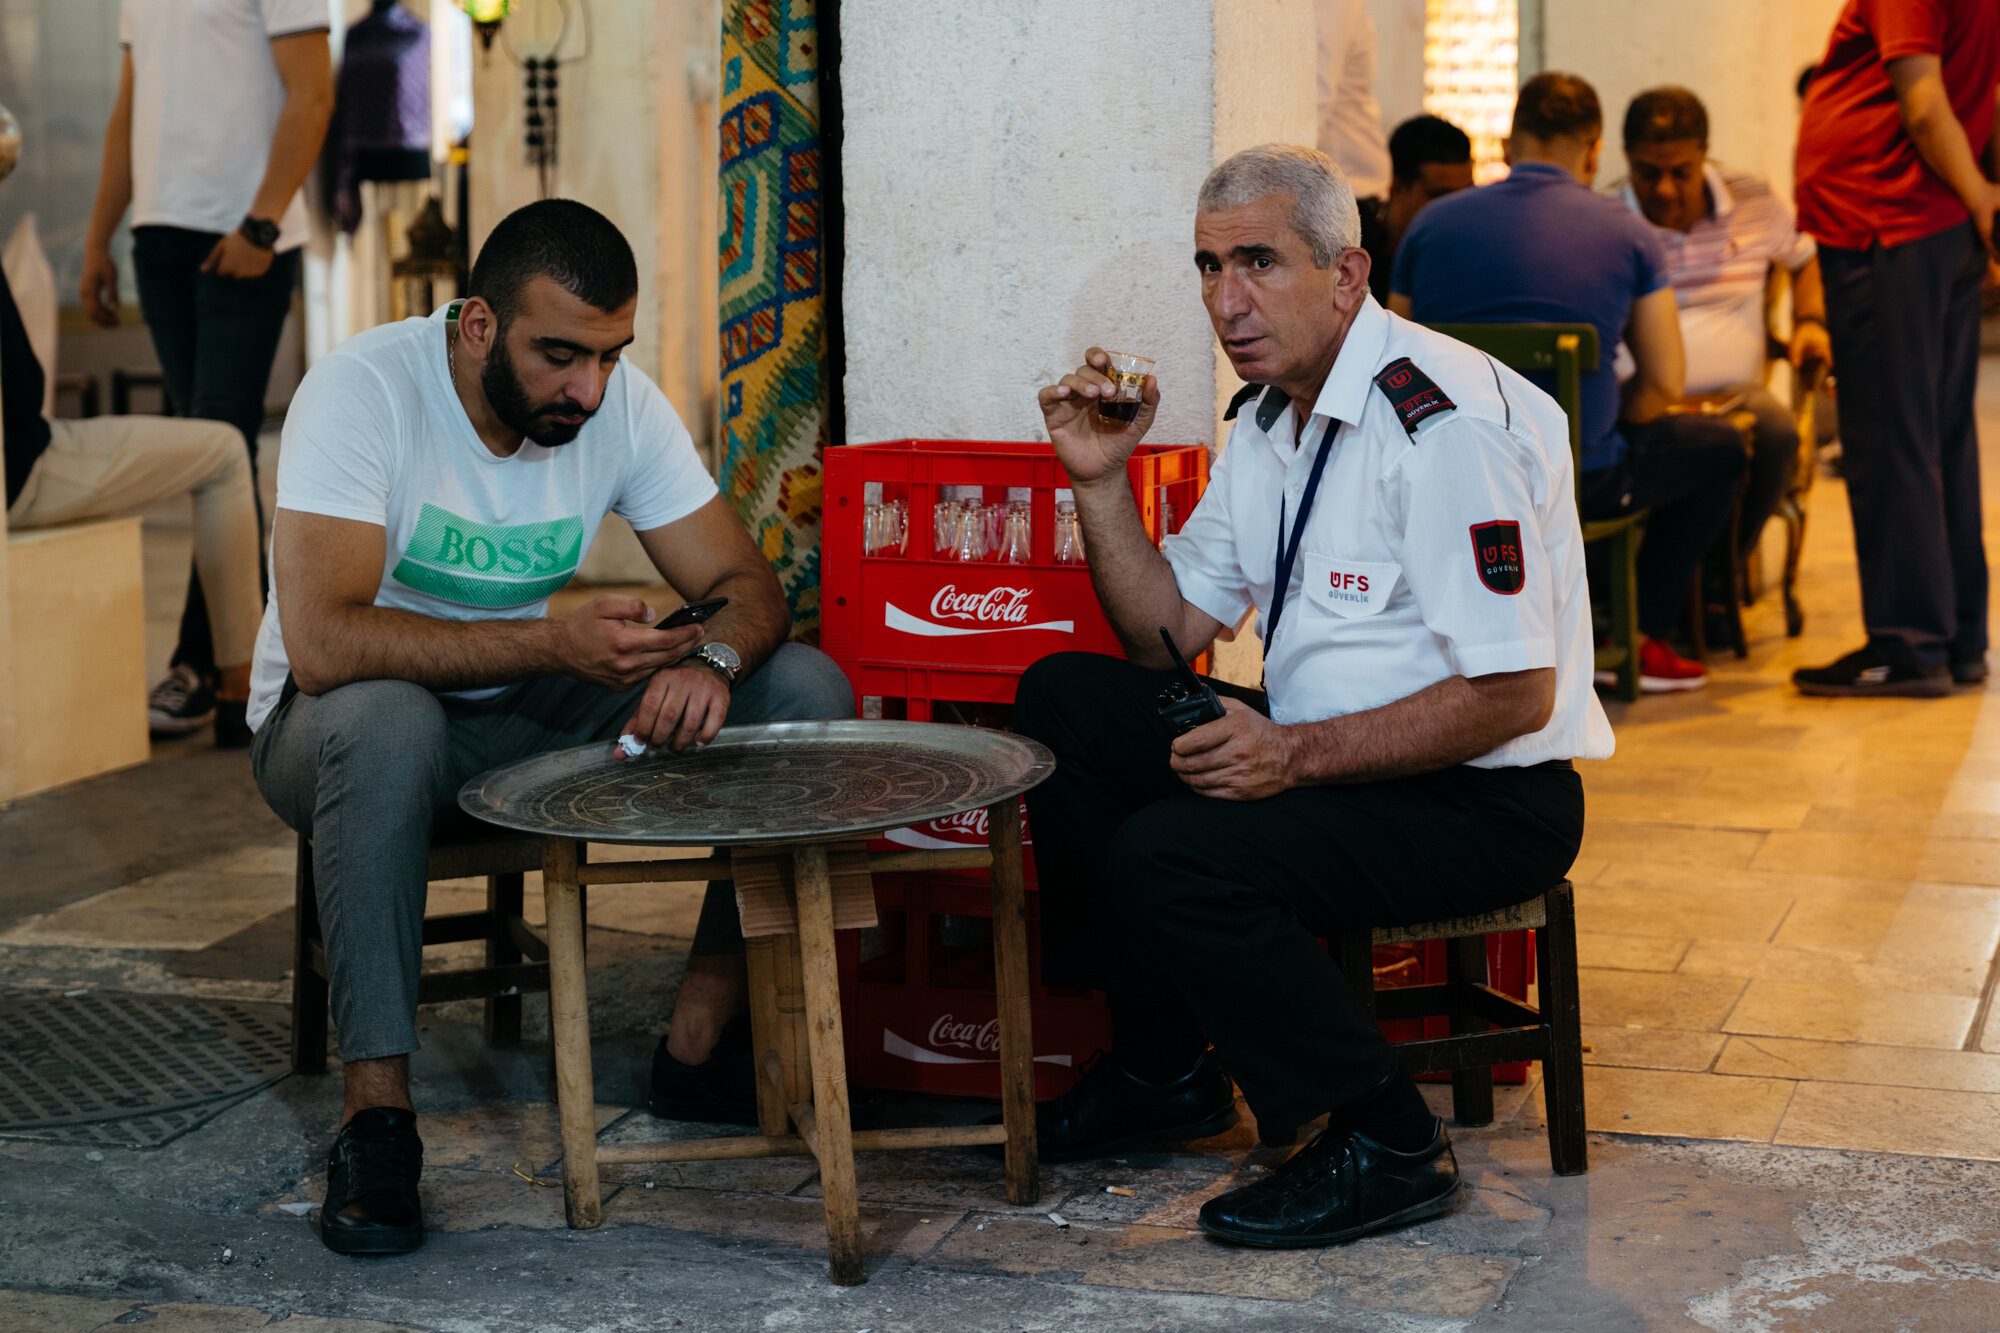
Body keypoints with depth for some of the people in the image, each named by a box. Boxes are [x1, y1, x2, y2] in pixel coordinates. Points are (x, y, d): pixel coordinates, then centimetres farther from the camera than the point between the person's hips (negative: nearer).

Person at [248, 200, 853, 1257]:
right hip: (335, 728, -5)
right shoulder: (363, 390, -23)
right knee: (384, 717, -42)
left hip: (528, 720, 5)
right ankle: (377, 1112, -31)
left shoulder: (623, 404, -8)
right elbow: (321, 642, -34)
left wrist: (711, 658, -30)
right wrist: (554, 642, -37)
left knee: (806, 688, -12)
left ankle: (703, 1035, -9)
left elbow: (748, 587, -6)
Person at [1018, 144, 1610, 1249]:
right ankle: (1164, 1065, 11)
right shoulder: (1268, 413, 9)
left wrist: (1297, 755, -27)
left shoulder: (1445, 421, -21)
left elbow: (1515, 696, -24)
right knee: (1063, 701, 3)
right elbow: (1170, 631, 13)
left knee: (1170, 857, -27)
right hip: (1322, 756, 9)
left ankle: (1385, 1144, -10)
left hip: (1487, 799, -9)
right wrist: (1101, 477, 0)